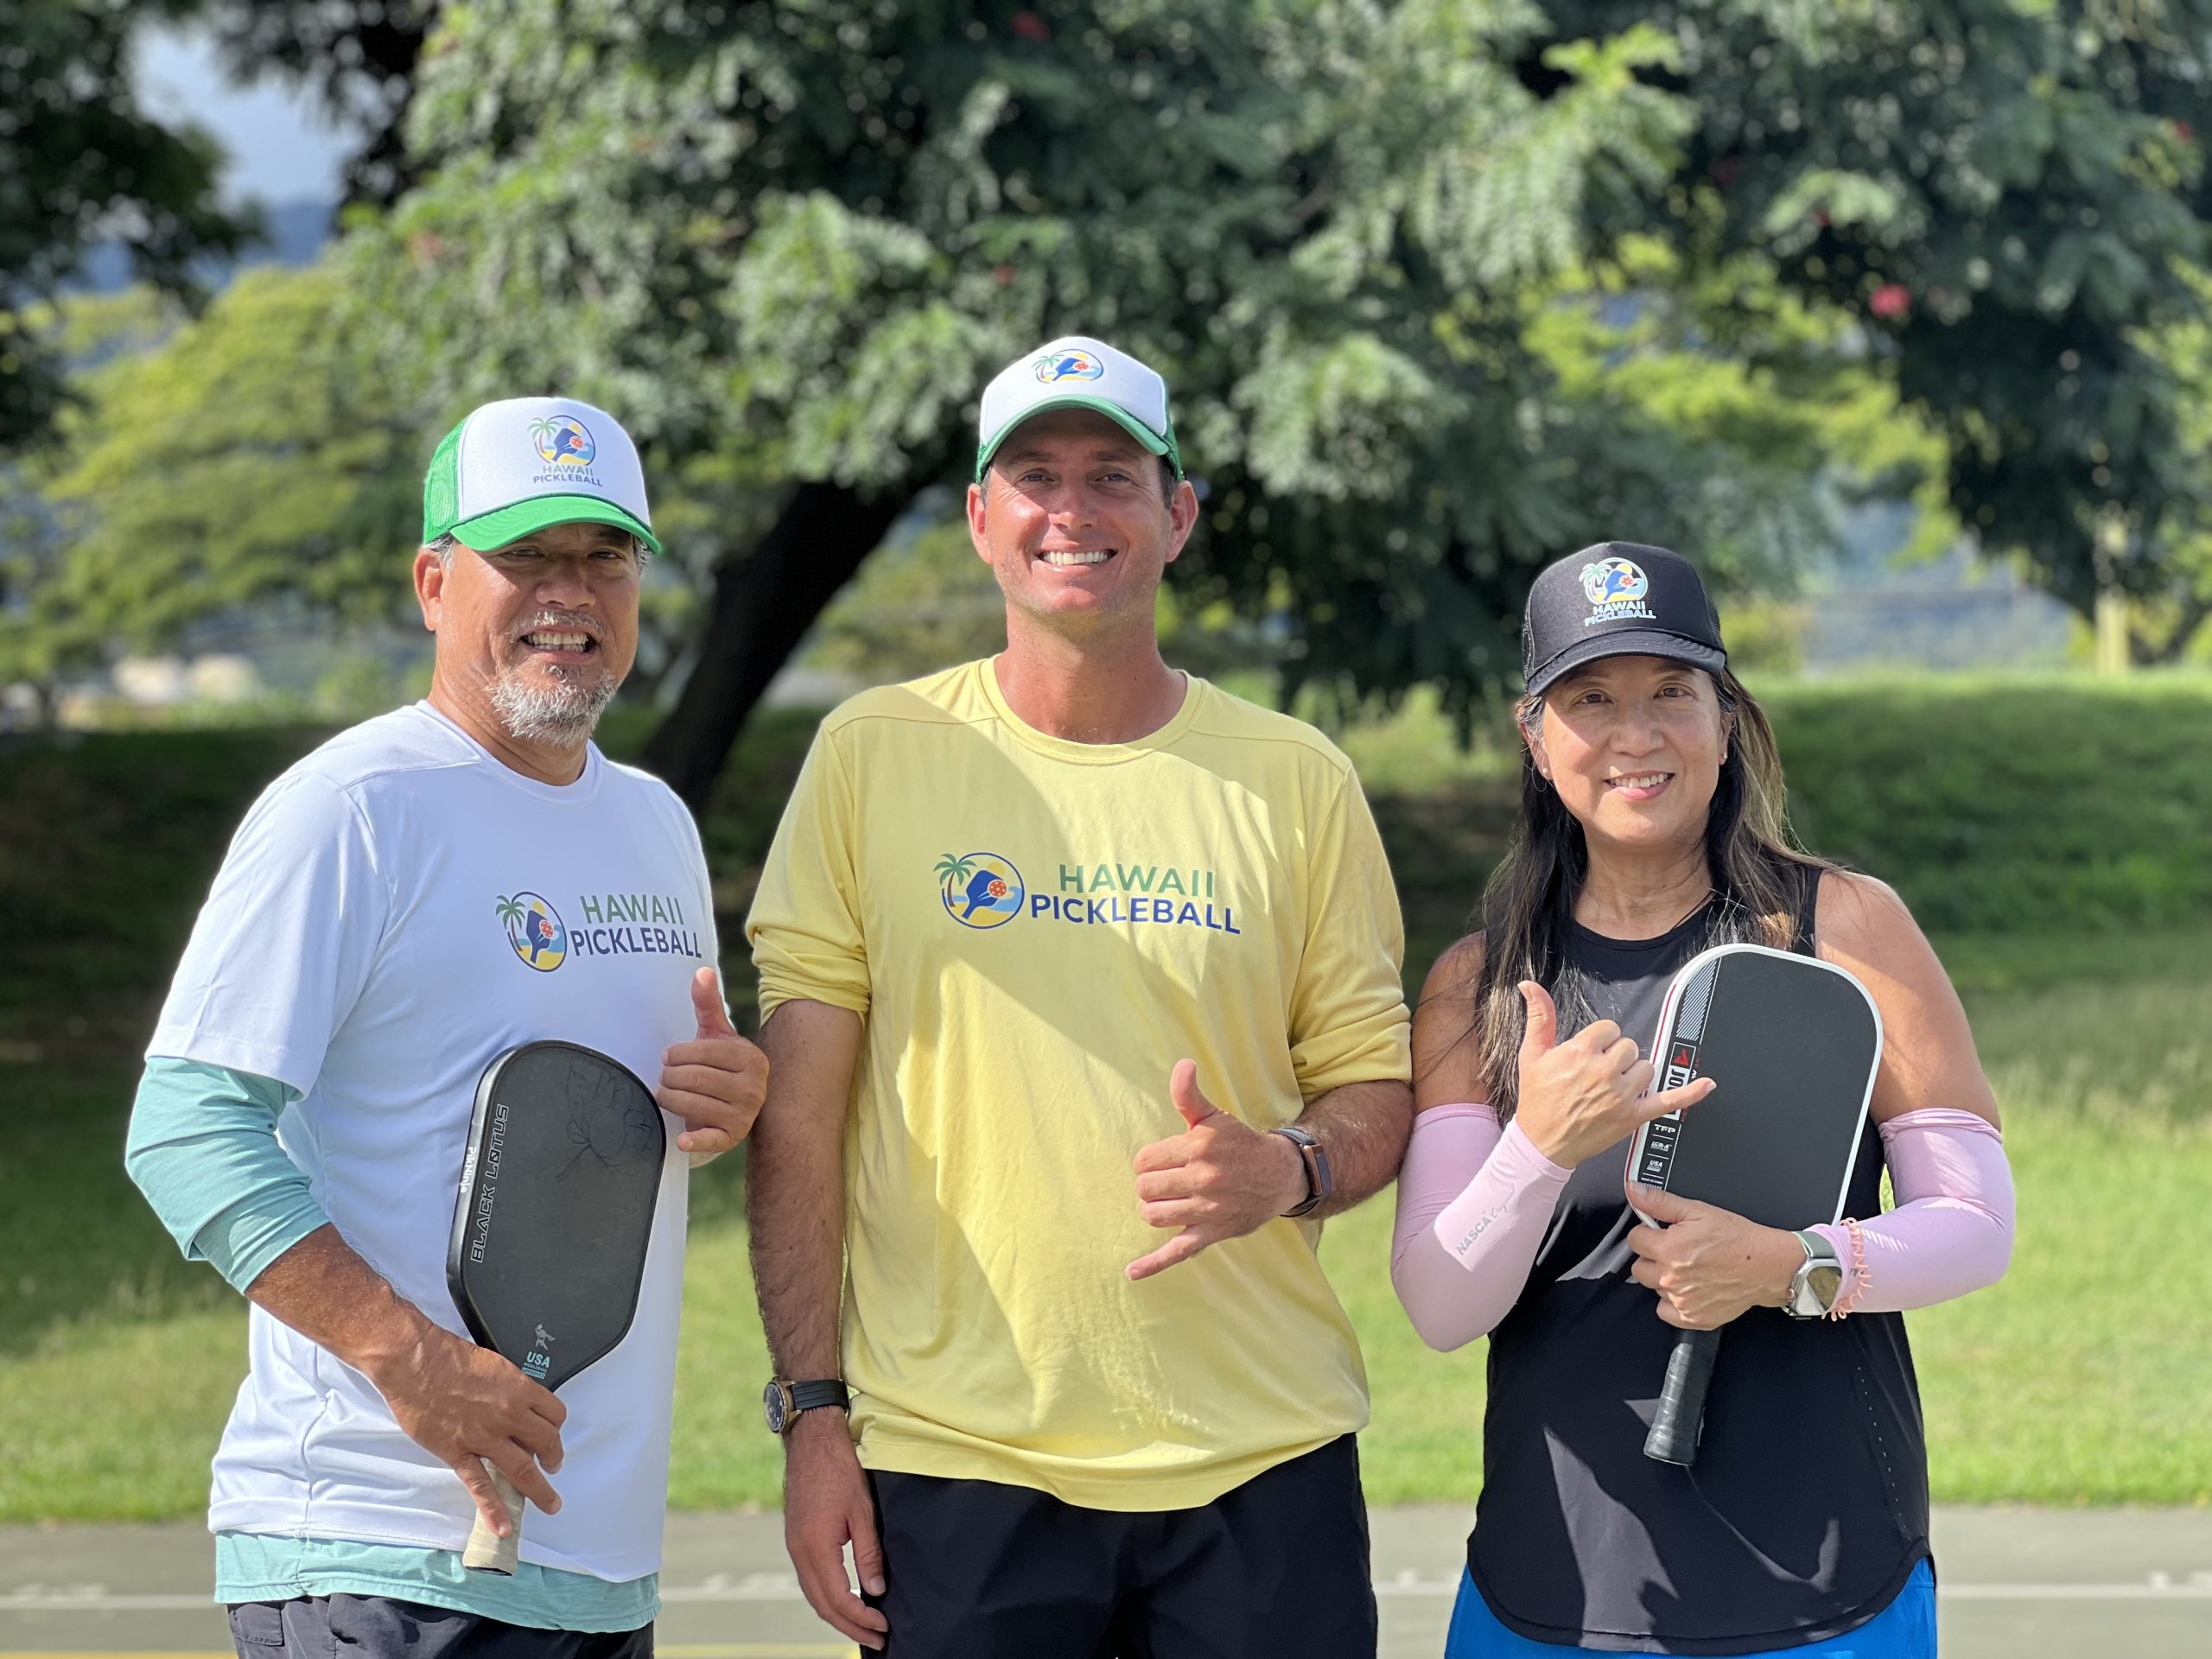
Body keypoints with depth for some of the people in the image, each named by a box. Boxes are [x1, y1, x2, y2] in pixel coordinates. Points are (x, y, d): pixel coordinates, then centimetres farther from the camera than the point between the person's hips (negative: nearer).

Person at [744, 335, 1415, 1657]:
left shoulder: (1296, 781, 6)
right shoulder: (876, 754, 3)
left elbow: (1376, 1086, 10)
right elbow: (798, 1111, 2)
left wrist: (1288, 1169, -12)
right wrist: (812, 1408, -4)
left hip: (1260, 1457, 1)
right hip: (955, 1454, -1)